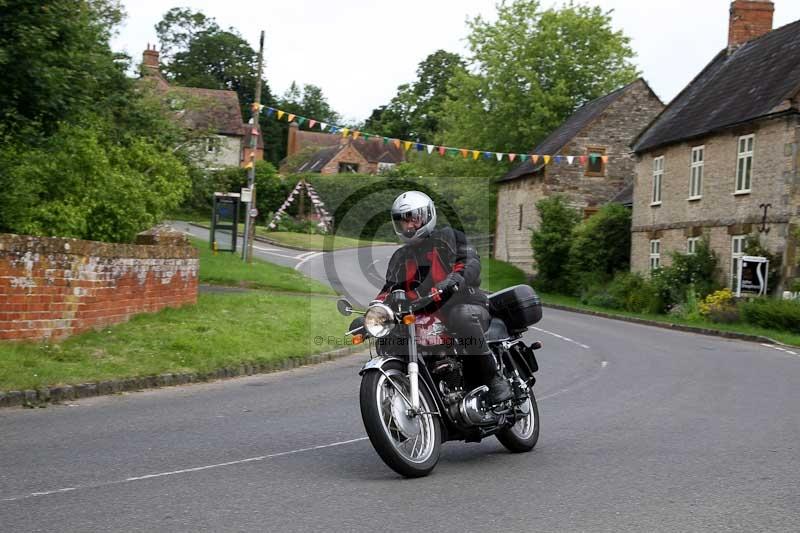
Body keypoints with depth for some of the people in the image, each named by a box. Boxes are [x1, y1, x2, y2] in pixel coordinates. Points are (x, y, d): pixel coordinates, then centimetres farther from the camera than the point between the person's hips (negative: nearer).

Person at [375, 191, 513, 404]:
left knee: (463, 317, -40)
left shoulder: (448, 236, 8)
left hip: (464, 305, -5)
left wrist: (454, 279, -30)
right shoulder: (400, 258, 24)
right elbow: (389, 289, 19)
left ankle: (494, 378, -32)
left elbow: (471, 261, -8)